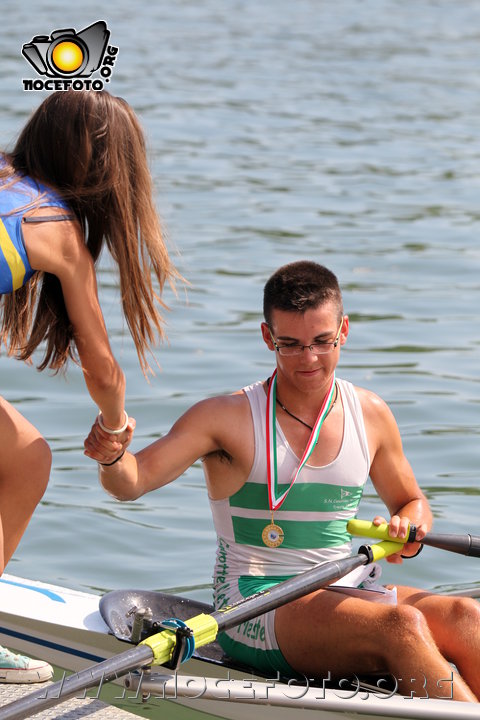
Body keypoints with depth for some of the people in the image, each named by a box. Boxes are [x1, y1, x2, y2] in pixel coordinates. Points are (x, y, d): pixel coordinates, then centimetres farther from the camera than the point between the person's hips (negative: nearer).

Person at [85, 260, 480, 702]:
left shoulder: (370, 414, 9)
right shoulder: (229, 417, -3)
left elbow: (410, 502, 23)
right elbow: (133, 481, -11)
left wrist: (408, 532, 0)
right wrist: (111, 457, -34)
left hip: (346, 593, 5)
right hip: (255, 604, -4)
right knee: (401, 626, -33)